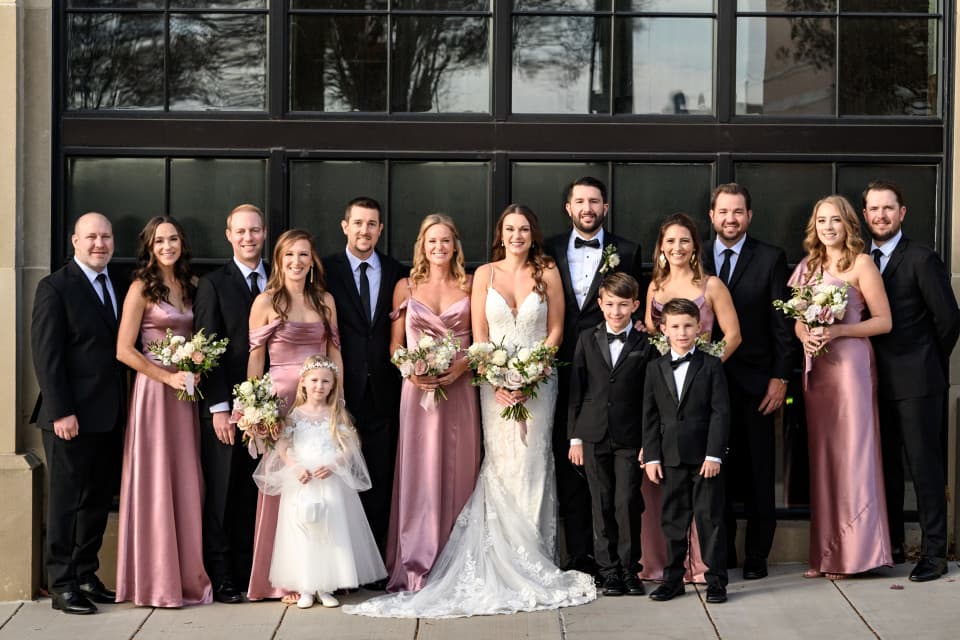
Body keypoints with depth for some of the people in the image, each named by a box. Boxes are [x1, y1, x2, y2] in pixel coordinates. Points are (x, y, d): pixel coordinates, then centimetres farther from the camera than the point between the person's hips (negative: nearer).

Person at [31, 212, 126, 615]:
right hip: (72, 416, -7)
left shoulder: (117, 290, 14)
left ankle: (86, 576, 22)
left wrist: (123, 408, 7)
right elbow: (46, 354, -12)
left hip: (109, 416, 7)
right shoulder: (55, 288, -7)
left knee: (98, 501, 12)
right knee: (66, 501, 1)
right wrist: (61, 411, -18)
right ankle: (61, 585, 8)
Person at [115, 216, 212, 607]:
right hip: (153, 391, -6)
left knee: (186, 483, 7)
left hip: (185, 392, 6)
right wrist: (168, 377, -15)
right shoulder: (142, 288, -6)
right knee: (155, 483, -2)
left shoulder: (188, 286, 12)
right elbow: (124, 350, -11)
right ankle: (157, 580, 5)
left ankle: (187, 574, 15)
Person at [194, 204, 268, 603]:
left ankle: (247, 571, 13)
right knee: (222, 493, 2)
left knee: (253, 494, 6)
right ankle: (220, 578, 8)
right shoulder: (214, 284, -1)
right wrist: (219, 407, -12)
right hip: (226, 406, -3)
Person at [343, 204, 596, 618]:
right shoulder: (484, 274, 4)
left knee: (532, 464, -1)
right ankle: (505, 561, 4)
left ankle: (534, 559, 7)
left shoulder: (547, 273, 3)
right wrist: (499, 381, -10)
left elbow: (555, 330, 2)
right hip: (495, 381, 0)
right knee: (500, 465, -2)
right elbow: (479, 335, 2)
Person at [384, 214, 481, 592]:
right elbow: (395, 344, 9)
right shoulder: (406, 287, 8)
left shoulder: (470, 286, 6)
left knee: (457, 472, 2)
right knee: (418, 473, -1)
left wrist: (461, 366, -13)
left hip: (459, 389, 0)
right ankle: (416, 566, 4)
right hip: (417, 391, 0)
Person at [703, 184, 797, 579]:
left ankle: (756, 557, 11)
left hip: (755, 382, -2)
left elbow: (781, 323, -2)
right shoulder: (696, 260, 8)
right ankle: (721, 552, 16)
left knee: (758, 475, 3)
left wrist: (780, 377, -8)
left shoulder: (771, 259, 0)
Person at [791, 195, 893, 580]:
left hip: (851, 364, -6)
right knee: (821, 457, 5)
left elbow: (884, 321, -7)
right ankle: (825, 554, 9)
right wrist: (805, 337, -3)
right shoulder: (809, 266, 14)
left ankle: (853, 551, 1)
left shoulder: (861, 264, -4)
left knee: (851, 454, -5)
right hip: (816, 366, 6)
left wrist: (838, 331, -17)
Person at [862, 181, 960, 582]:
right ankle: (891, 544, 21)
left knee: (925, 466, -2)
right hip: (879, 380, 6)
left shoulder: (921, 259, -8)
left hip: (916, 382, -6)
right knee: (886, 465, 12)